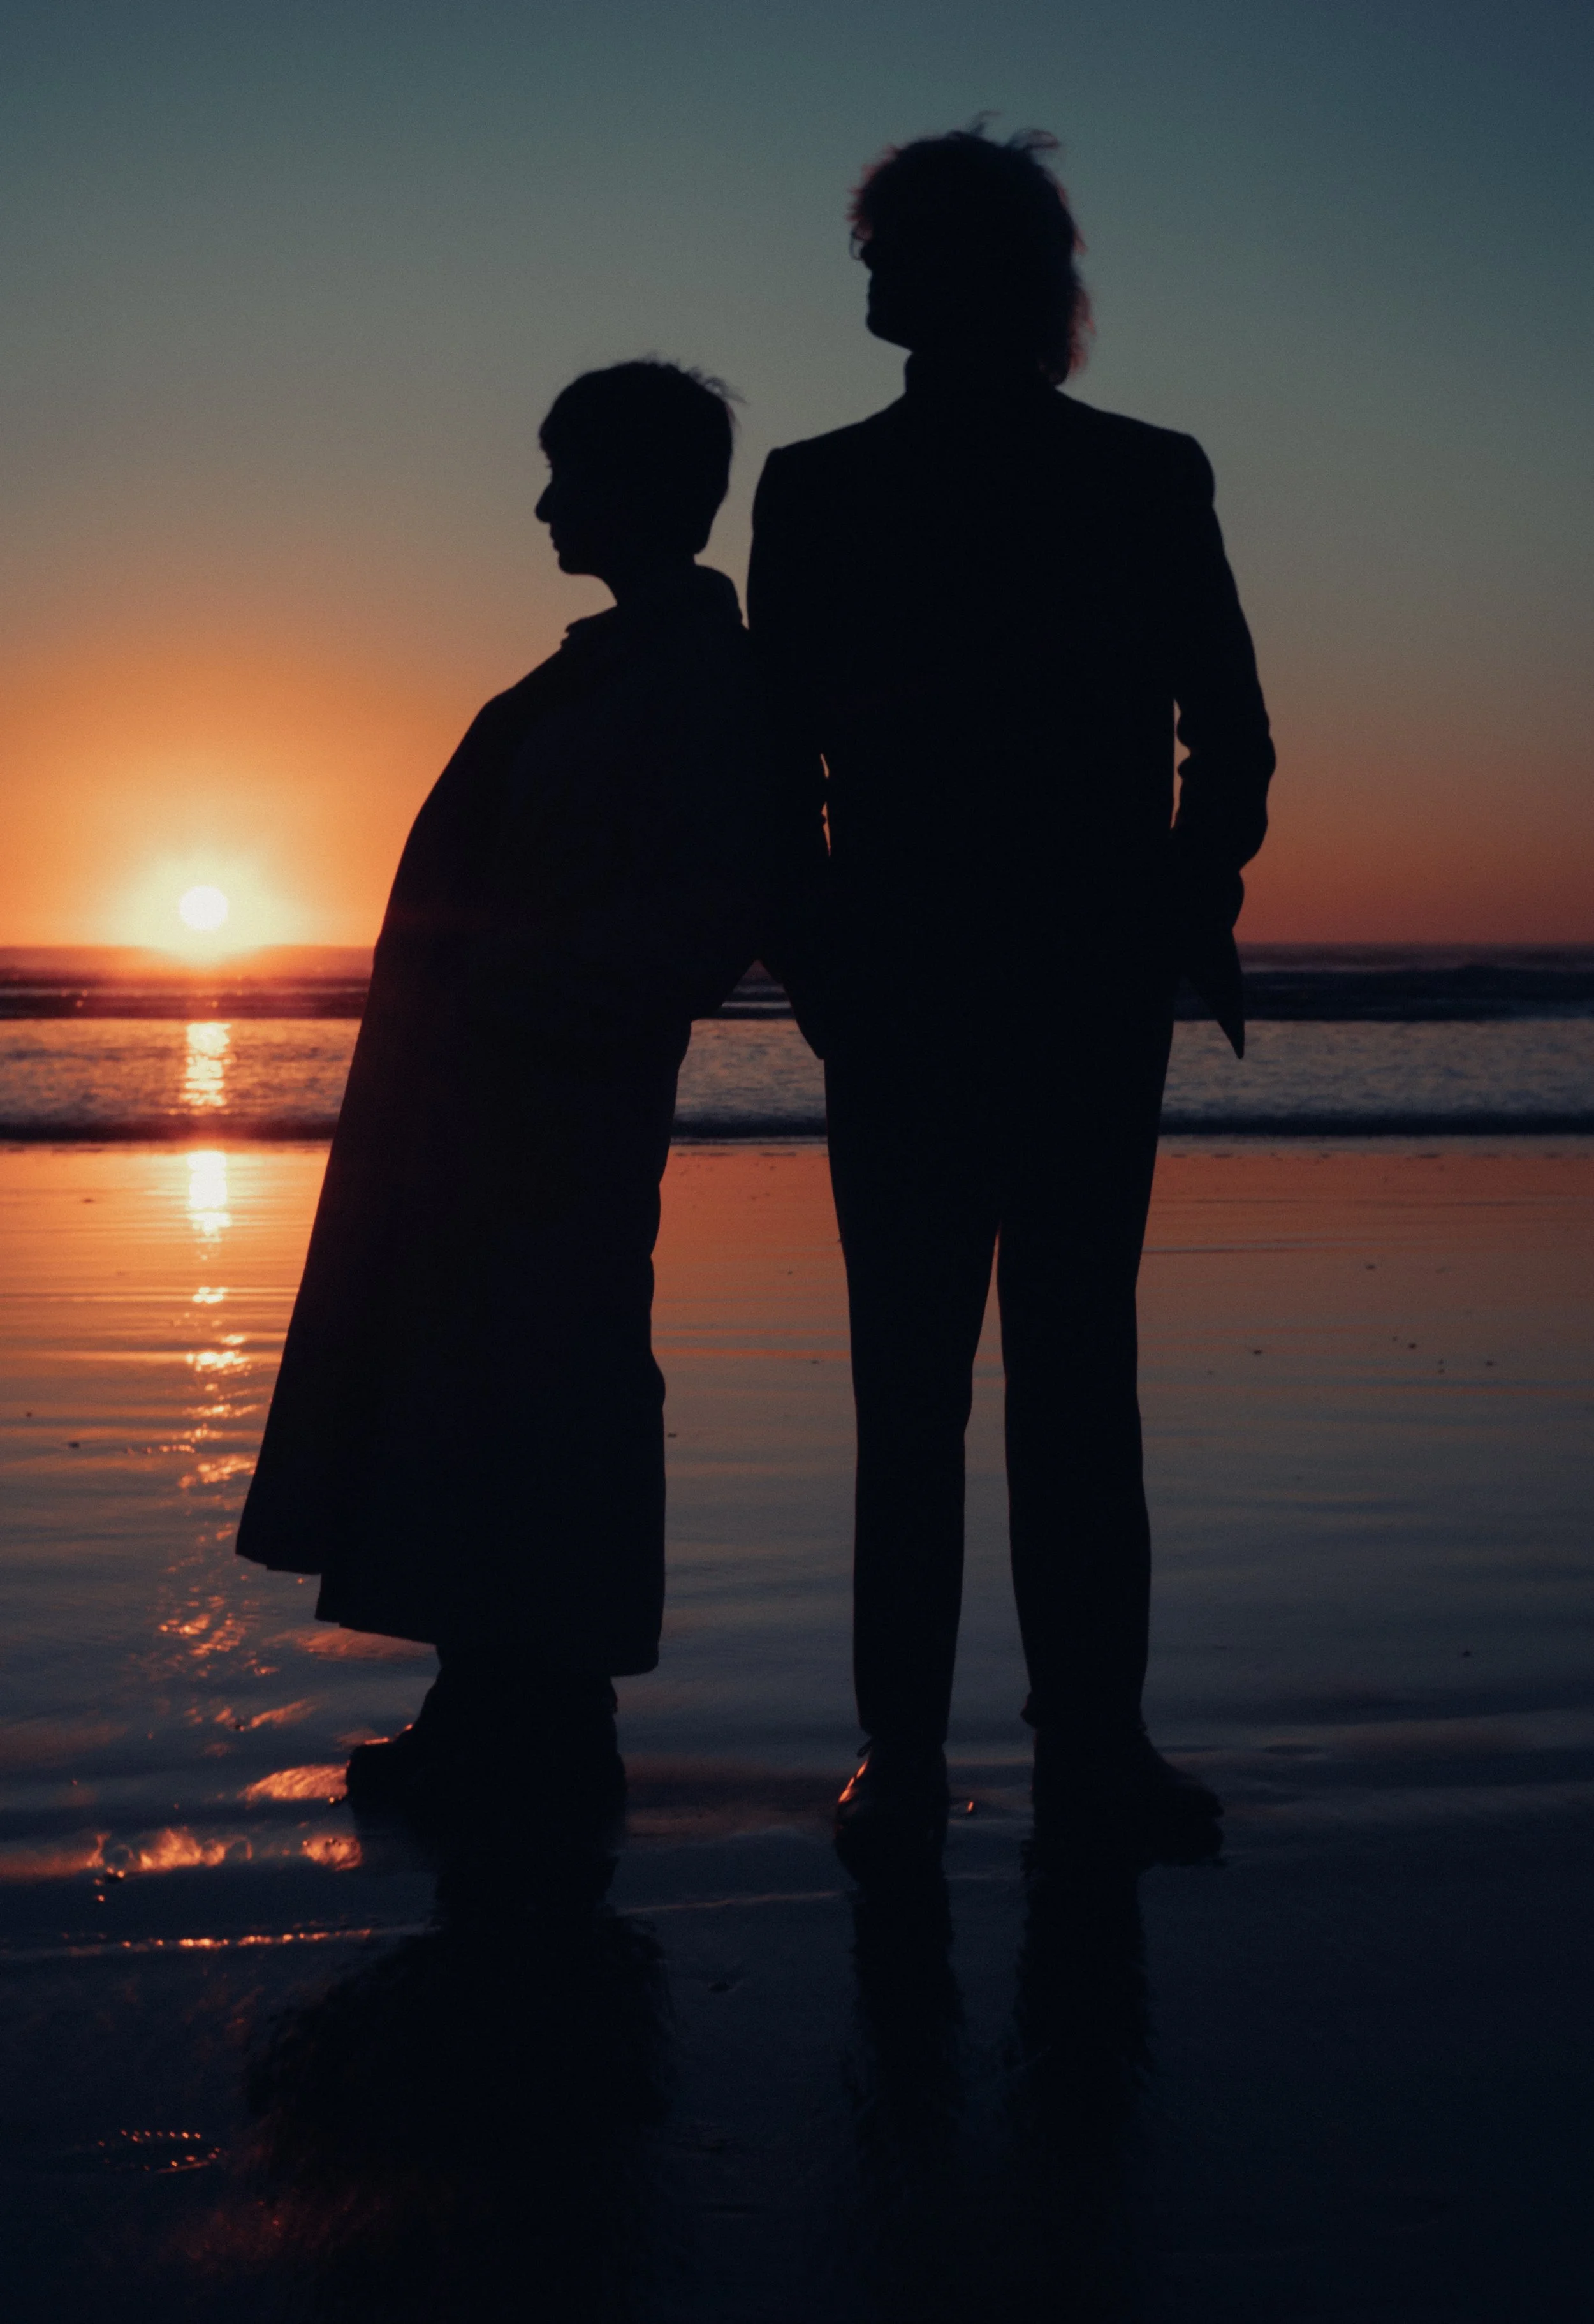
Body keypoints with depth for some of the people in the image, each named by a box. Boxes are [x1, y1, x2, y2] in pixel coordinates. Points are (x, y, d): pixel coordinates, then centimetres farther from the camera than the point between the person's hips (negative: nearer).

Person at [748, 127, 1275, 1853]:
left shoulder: (1148, 481, 8)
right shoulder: (817, 494, 8)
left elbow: (1228, 736, 9)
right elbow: (778, 744, 7)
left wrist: (1191, 915, -2)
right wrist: (818, 951, -3)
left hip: (1097, 997, 1)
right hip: (903, 1001, 0)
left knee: (1078, 1371, 4)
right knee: (910, 1380, 1)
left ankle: (1090, 1728, 11)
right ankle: (901, 1744, 6)